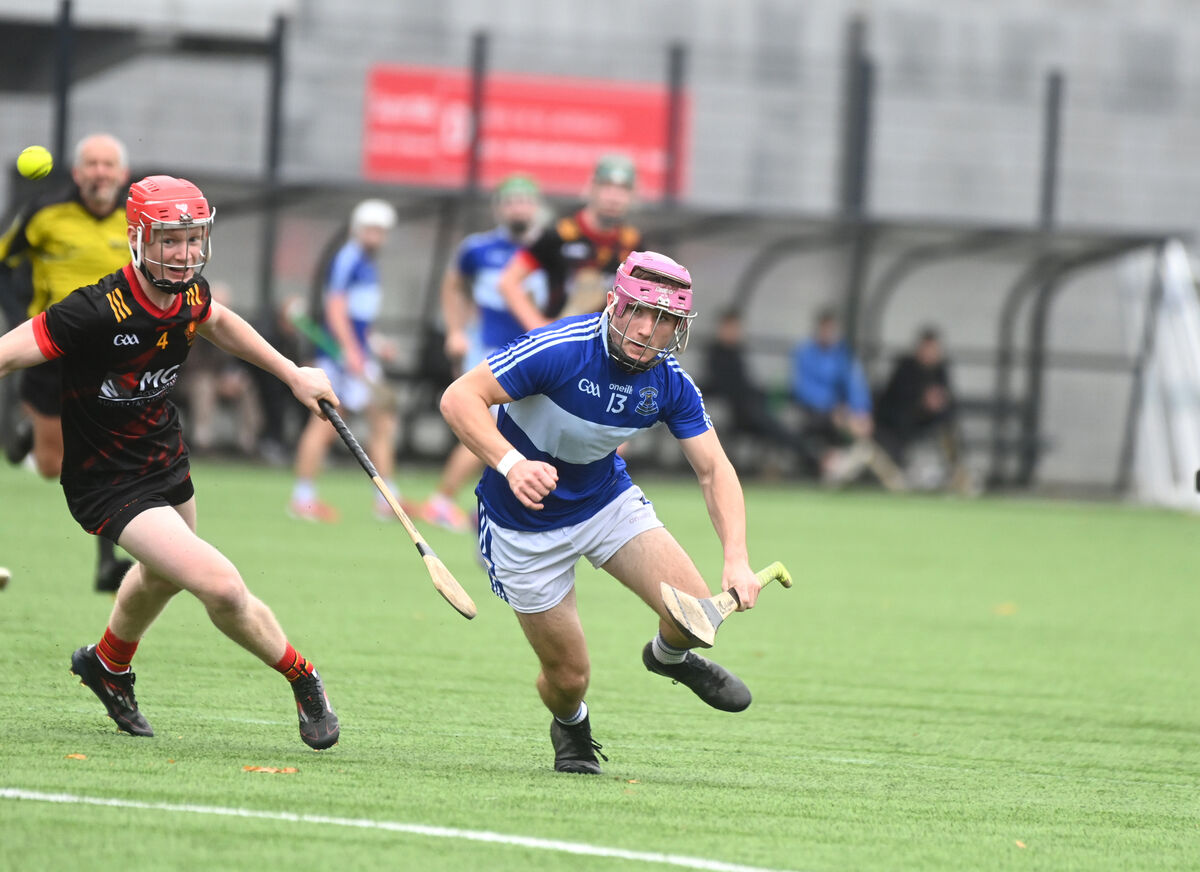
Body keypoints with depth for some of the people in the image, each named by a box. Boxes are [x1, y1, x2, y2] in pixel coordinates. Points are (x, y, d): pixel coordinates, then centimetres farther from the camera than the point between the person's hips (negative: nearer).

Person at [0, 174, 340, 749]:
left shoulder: (189, 293, -9)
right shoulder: (98, 312, -32)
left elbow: (216, 322, 16)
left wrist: (292, 374, 18)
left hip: (166, 459, 9)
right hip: (108, 483, -8)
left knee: (164, 575, 34)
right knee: (222, 587, -20)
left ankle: (108, 666, 62)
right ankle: (302, 680, 4)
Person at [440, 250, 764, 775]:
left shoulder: (671, 385, -13)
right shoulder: (559, 350, -30)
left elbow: (714, 469, -9)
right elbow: (458, 398, -29)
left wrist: (736, 558, -23)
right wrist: (510, 463, -45)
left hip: (608, 500, 4)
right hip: (525, 523, -4)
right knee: (568, 676, -1)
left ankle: (669, 656, 25)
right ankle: (570, 730, 39)